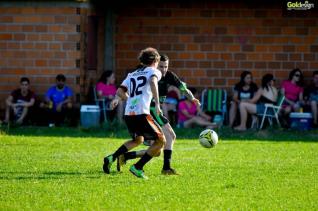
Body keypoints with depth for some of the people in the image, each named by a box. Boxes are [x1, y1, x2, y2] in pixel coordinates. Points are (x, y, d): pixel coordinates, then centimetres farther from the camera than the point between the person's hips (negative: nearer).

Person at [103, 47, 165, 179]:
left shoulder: (132, 75, 24)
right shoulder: (154, 71, 7)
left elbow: (120, 91, 13)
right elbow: (153, 82, -17)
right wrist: (157, 104, -23)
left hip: (128, 114, 7)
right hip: (142, 114, -7)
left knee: (138, 140, 30)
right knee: (161, 141, 4)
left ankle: (111, 158, 13)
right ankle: (137, 167, -3)